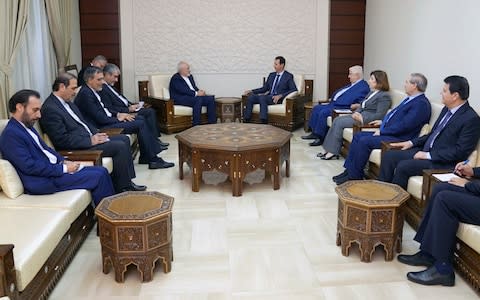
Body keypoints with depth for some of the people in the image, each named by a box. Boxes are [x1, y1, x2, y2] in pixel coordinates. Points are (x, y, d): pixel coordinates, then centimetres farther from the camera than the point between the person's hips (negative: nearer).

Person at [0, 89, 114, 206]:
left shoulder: (26, 125, 13)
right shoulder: (10, 134, -16)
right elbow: (29, 166, -22)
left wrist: (63, 161, 3)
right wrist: (64, 168, -18)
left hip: (54, 168, 10)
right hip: (43, 181, -10)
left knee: (101, 171, 0)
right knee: (98, 176, -15)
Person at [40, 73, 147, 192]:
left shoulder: (68, 102, 12)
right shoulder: (49, 109, -18)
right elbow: (61, 140, -23)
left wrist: (97, 134, 3)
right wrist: (90, 141, -20)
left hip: (89, 138, 11)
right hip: (77, 148, -10)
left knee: (124, 139, 8)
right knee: (119, 146, -18)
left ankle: (126, 181, 8)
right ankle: (122, 188, -5)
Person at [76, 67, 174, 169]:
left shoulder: (92, 91, 12)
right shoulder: (86, 94, -17)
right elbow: (100, 119, -21)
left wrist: (118, 114, 4)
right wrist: (118, 118, -7)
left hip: (106, 122, 10)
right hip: (101, 128, -10)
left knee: (140, 119, 6)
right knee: (140, 124, -13)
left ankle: (145, 157, 7)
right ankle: (153, 160, -7)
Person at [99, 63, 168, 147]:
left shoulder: (110, 86, 15)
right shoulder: (102, 89, -16)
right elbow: (109, 109, -23)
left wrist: (133, 105, 5)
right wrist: (128, 109, -18)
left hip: (127, 108, 11)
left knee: (151, 111, 2)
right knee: (141, 118, -28)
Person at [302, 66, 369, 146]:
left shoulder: (363, 86, -9)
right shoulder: (352, 84, 21)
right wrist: (333, 98, 13)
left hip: (343, 108, -11)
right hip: (334, 104, 11)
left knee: (324, 112, -26)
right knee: (316, 108, 7)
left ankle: (320, 138, -16)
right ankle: (314, 133, 8)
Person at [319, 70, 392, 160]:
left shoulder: (384, 96, -10)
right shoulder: (372, 93, 20)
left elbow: (379, 115, -18)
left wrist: (362, 119, -24)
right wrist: (356, 112, 4)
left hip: (367, 120, -10)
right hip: (359, 114, 10)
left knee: (340, 123, -19)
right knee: (337, 119, -6)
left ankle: (333, 151, -12)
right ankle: (330, 149, -8)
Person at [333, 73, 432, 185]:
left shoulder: (422, 103, -15)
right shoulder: (410, 99, 17)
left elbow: (404, 125, -22)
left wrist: (382, 131, -17)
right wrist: (383, 121, 16)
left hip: (399, 138, -11)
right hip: (388, 132, 11)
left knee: (364, 141, -22)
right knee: (358, 136, 3)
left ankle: (354, 176, -10)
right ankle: (349, 169, 3)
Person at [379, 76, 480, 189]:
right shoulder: (447, 109, 11)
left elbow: (460, 151, -20)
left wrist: (428, 155, -20)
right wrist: (412, 142, 9)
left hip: (442, 162, -9)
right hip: (425, 152, 9)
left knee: (403, 166, -26)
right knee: (389, 155, -3)